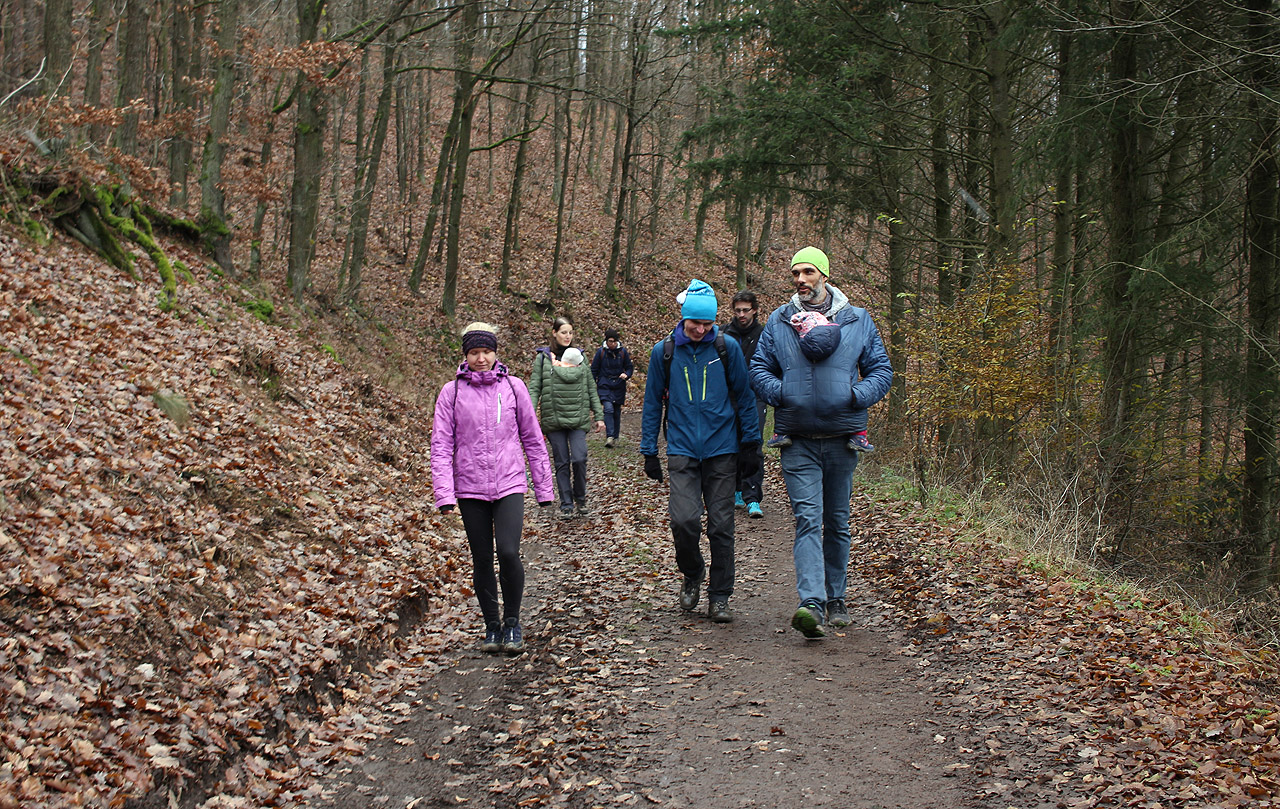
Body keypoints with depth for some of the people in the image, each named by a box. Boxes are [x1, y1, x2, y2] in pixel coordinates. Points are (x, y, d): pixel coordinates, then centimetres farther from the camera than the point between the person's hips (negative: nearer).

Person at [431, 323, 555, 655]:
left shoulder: (513, 387, 3)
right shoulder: (452, 392, 1)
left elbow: (532, 439, 8)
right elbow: (441, 446, 0)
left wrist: (543, 487, 8)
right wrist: (444, 494, -9)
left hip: (509, 484, -1)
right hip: (470, 489, 1)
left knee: (508, 553, -14)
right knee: (482, 559, 6)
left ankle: (512, 622, 7)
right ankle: (492, 625, 22)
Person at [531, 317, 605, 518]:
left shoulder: (579, 356, 10)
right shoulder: (543, 358, 3)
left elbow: (591, 389, 11)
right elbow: (534, 389, 0)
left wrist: (599, 416, 6)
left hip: (578, 418, 1)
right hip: (553, 418, -1)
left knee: (579, 459, -11)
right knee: (561, 463, 4)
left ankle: (580, 498, 12)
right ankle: (566, 504, 15)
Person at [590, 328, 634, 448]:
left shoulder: (623, 351, 2)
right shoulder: (601, 352, -3)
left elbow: (629, 367, 11)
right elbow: (594, 370, 4)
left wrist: (626, 375, -11)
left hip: (619, 387, 2)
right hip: (604, 386, -2)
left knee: (617, 412, 7)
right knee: (608, 409, -19)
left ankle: (615, 437, 21)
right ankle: (609, 437, -20)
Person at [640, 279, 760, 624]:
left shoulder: (727, 347, 0)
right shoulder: (664, 351, 2)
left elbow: (744, 396, 7)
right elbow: (653, 403, 10)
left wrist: (751, 443, 5)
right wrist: (649, 451, 8)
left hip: (721, 450, 0)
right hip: (682, 450, 0)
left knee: (720, 525, 2)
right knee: (684, 519, -14)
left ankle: (719, 597, 15)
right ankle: (692, 574, 15)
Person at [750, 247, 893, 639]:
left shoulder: (858, 320, 3)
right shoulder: (778, 321, 5)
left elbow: (882, 371, 6)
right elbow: (758, 369, 8)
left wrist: (857, 396, -13)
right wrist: (780, 393, -12)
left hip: (842, 439, 1)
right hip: (798, 441, -1)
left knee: (837, 523, 12)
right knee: (808, 519, -14)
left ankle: (836, 600, 25)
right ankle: (812, 603, -23)